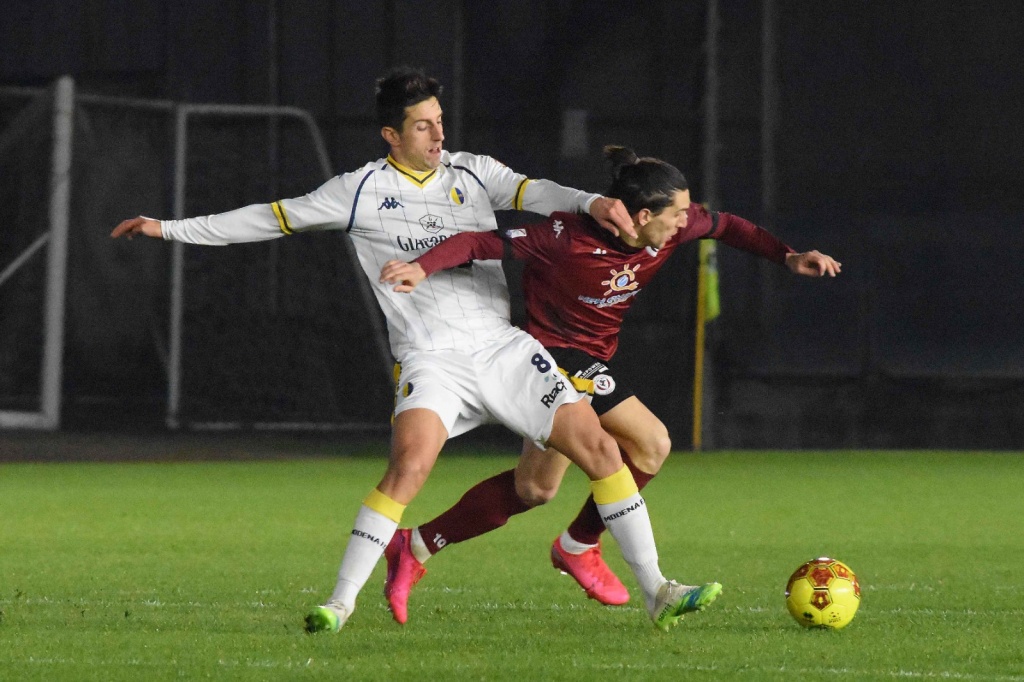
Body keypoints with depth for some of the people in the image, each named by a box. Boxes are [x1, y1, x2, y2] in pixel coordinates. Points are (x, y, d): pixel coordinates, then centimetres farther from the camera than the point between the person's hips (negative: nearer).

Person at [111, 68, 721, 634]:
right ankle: (341, 602, -22)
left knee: (598, 447, -5)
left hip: (504, 347, 3)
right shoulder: (363, 191, 5)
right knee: (410, 464, -28)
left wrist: (591, 203, -28)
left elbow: (532, 192, -6)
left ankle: (656, 592, 2)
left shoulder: (472, 171, 11)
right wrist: (170, 229, 10)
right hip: (431, 356, -3)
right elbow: (272, 218, 10)